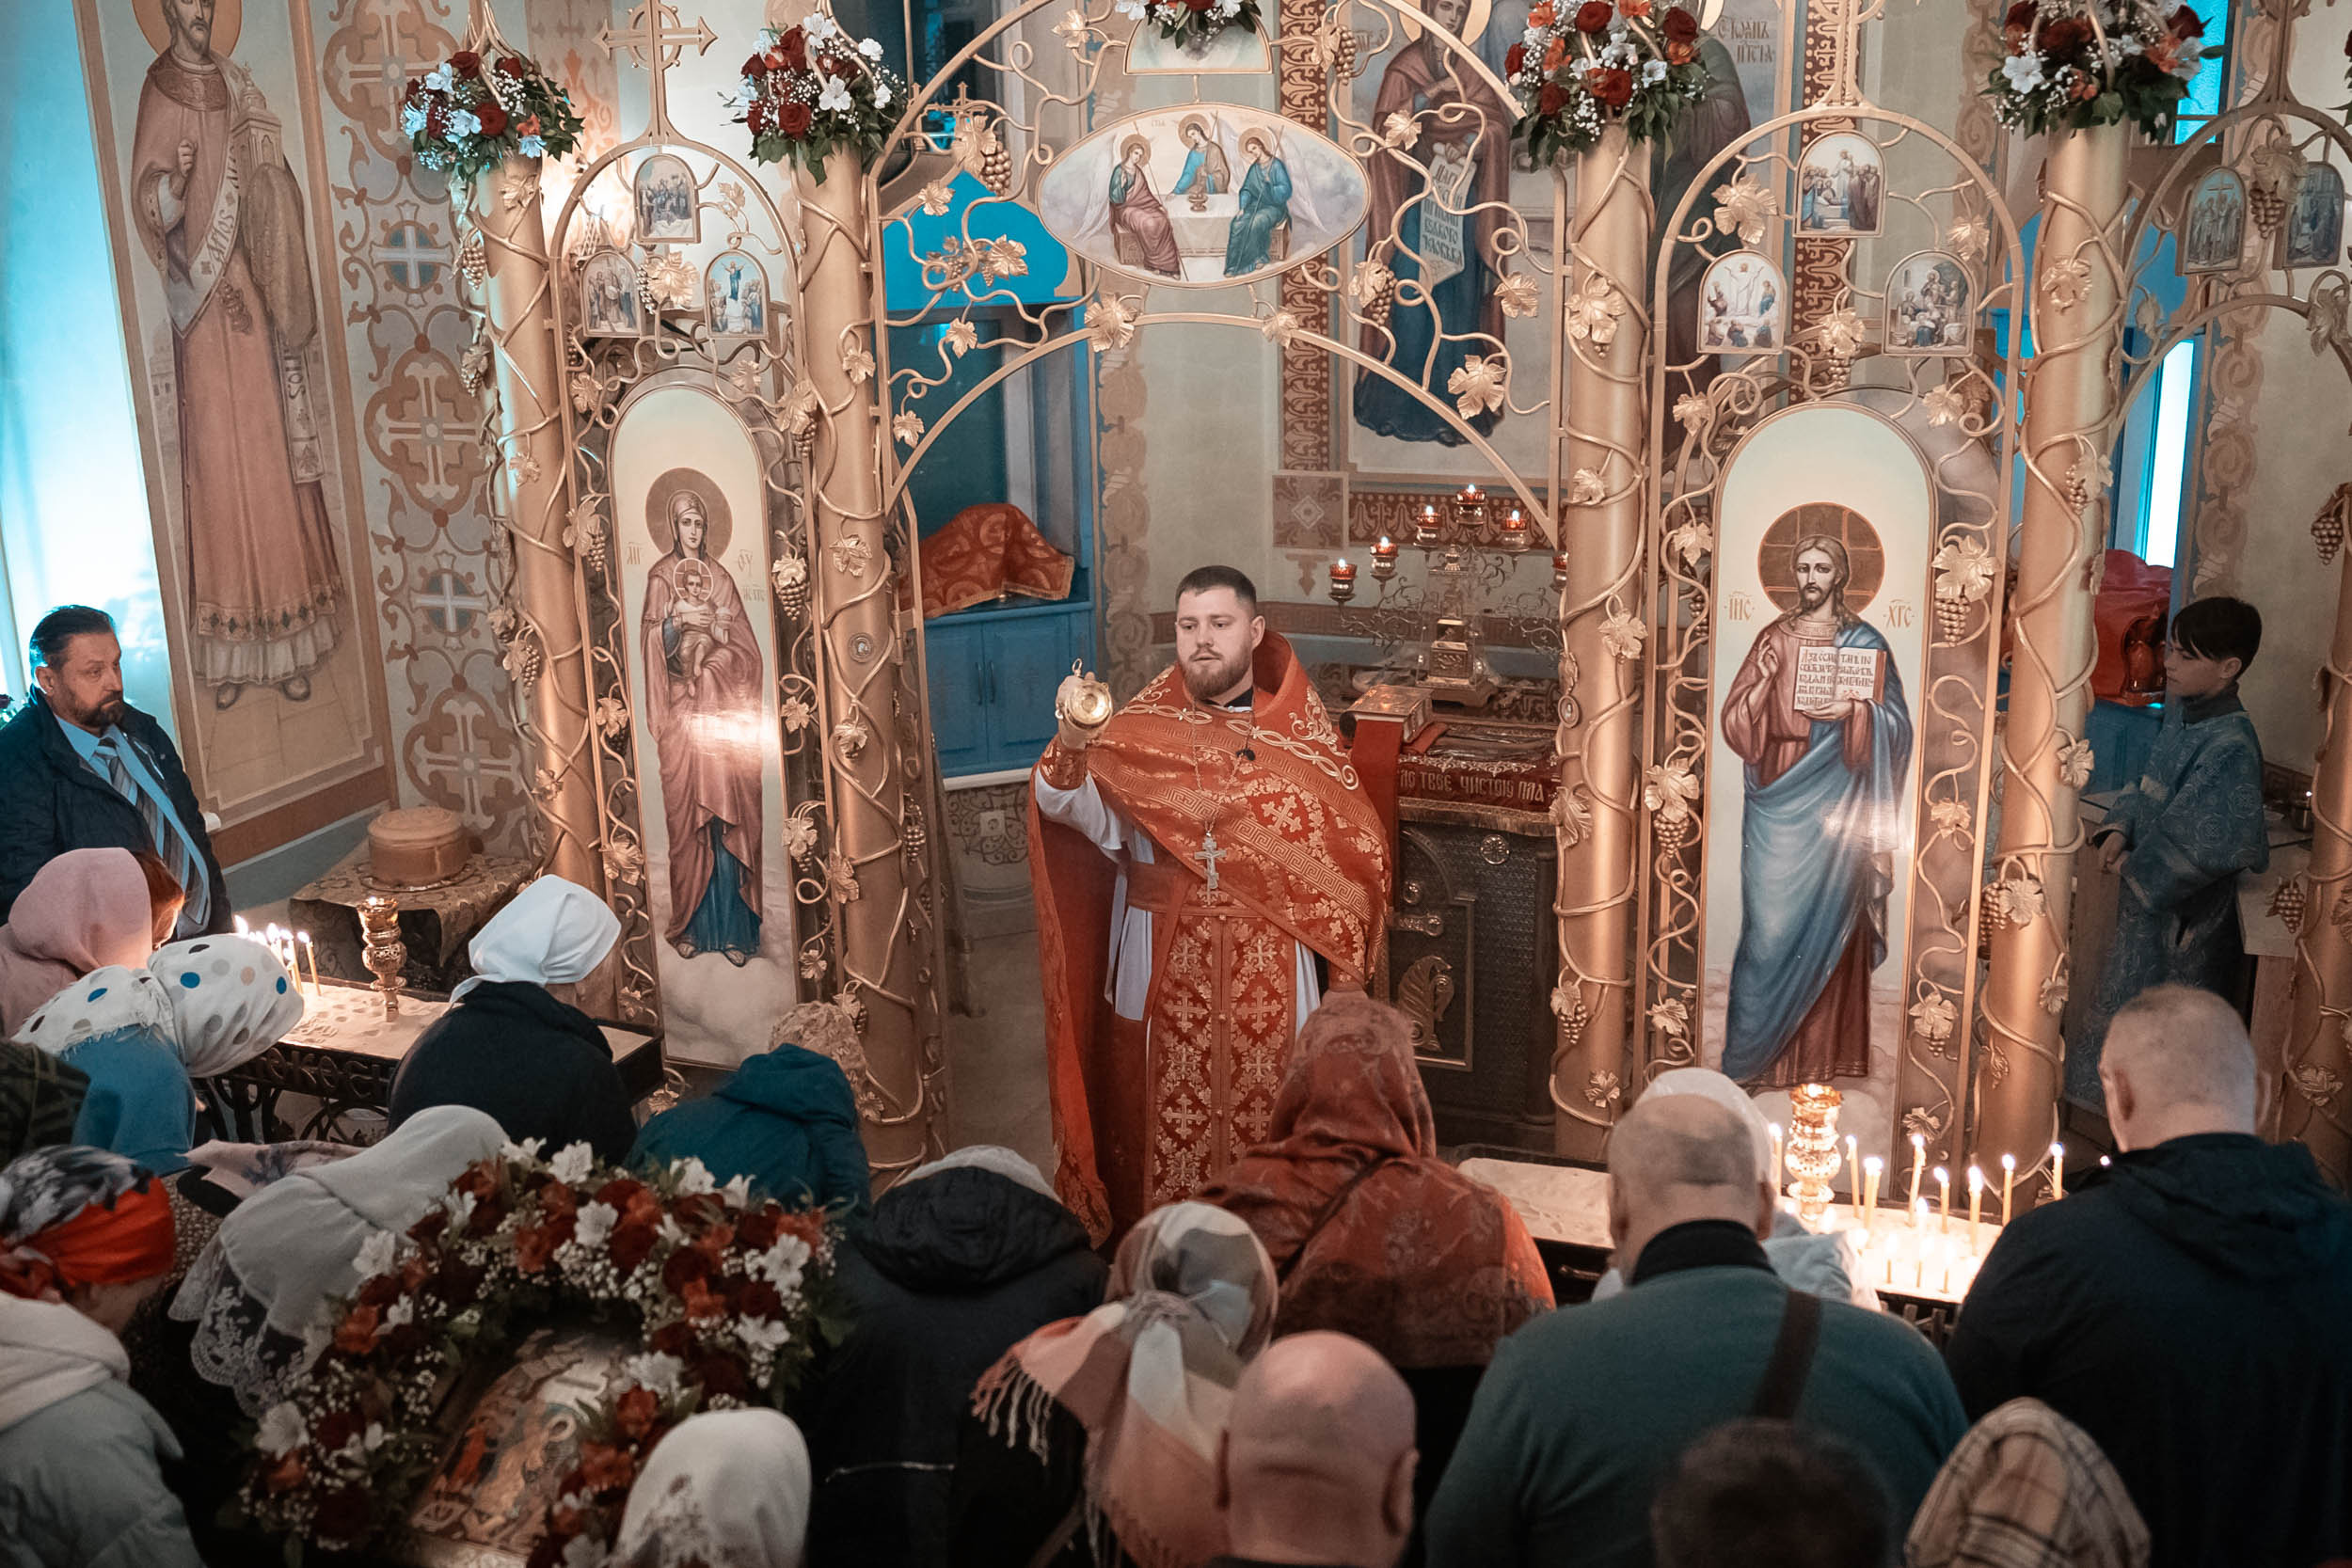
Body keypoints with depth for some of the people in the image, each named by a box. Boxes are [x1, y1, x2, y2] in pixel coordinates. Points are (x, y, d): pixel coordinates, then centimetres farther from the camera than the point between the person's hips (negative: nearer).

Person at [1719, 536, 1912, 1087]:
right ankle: (1754, 1053, 3)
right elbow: (1738, 720, 5)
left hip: (1833, 800, -1)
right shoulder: (1774, 637, 9)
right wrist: (1761, 680, -14)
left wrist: (1853, 709, -18)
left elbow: (1895, 719, 1)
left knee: (1827, 917, 0)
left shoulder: (1863, 640, 4)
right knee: (1772, 917, -2)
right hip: (1777, 796, 1)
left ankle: (1826, 1051, 9)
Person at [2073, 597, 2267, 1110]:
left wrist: (2141, 870, -18)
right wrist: (2119, 827, -4)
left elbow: (2218, 843, -29)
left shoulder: (2231, 746, -25)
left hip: (2184, 910, -9)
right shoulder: (2181, 710, 2)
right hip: (2145, 894, 9)